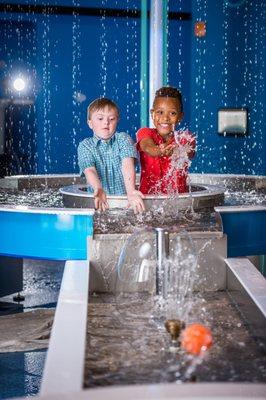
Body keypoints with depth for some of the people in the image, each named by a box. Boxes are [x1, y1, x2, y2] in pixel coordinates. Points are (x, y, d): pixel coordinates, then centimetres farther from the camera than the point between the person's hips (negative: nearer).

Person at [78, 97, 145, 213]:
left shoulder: (123, 139, 5)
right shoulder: (85, 145, 5)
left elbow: (128, 165, -12)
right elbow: (89, 170, -13)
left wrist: (131, 191, -31)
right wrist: (98, 190, -34)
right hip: (98, 199, 0)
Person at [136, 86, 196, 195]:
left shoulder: (185, 138, 6)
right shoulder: (145, 133, 4)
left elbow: (188, 154, -16)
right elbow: (147, 147, -18)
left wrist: (176, 152, -39)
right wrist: (159, 151, -41)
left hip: (178, 195, 1)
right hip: (148, 196, -1)